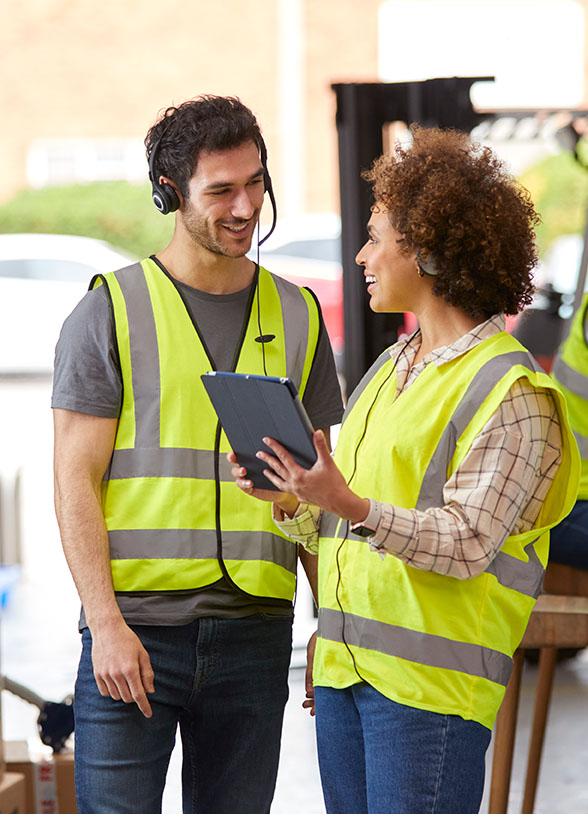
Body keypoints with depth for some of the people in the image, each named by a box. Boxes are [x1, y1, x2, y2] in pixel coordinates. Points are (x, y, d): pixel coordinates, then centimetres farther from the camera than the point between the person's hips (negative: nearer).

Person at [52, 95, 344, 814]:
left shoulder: (298, 317, 12)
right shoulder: (111, 311, 0)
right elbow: (75, 484, -4)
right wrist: (107, 624, -13)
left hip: (255, 630, 3)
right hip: (133, 629, -3)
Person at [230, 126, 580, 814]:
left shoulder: (512, 391, -8)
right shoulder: (389, 369, 17)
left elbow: (465, 544, -18)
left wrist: (353, 508, -32)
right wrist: (289, 502, -2)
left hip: (429, 680, -7)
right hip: (343, 668, 8)